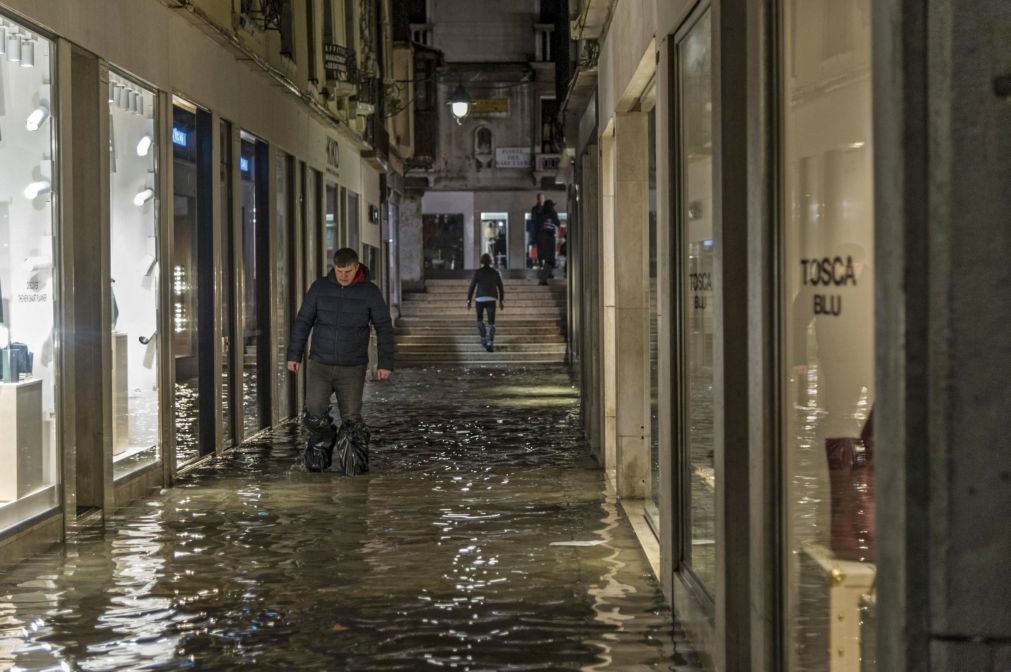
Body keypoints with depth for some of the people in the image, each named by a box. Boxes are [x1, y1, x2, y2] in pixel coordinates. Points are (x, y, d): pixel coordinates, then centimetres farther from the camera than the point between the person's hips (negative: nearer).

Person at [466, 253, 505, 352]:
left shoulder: (478, 272, 0)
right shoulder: (495, 273, 7)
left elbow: (472, 286, -4)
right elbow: (501, 287, 11)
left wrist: (468, 300, 0)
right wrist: (501, 301, 20)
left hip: (480, 299, -1)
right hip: (491, 299, 1)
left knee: (480, 319, 23)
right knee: (491, 323, 1)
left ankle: (484, 339, 17)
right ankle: (490, 343, -13)